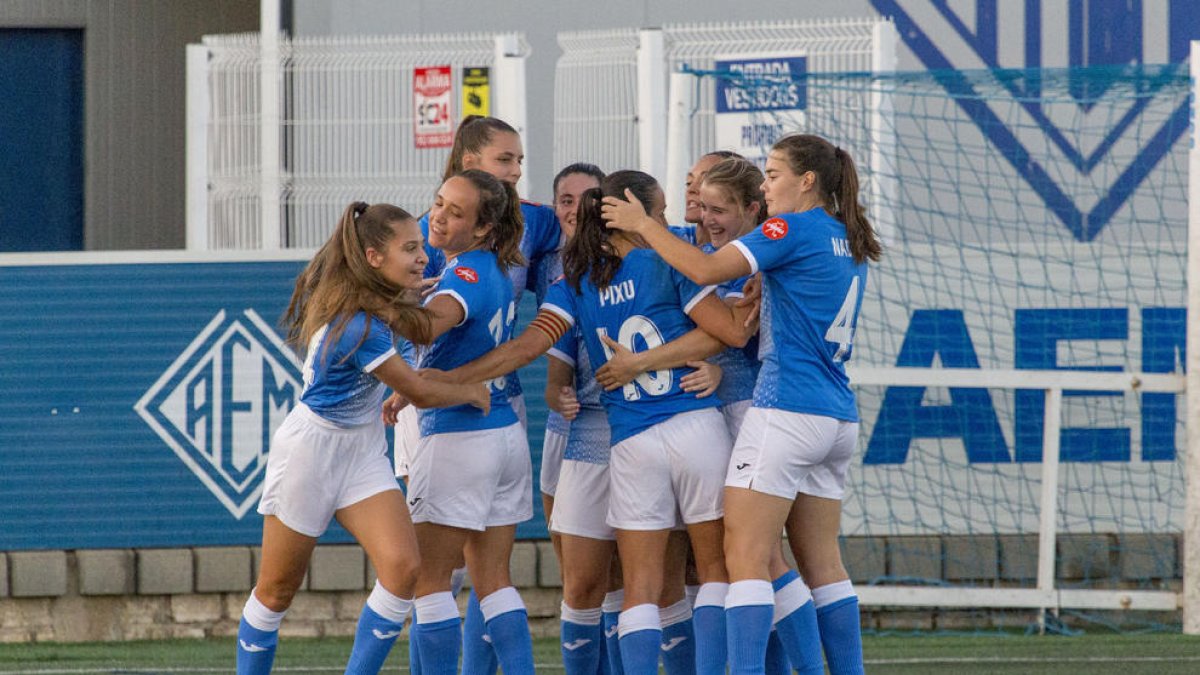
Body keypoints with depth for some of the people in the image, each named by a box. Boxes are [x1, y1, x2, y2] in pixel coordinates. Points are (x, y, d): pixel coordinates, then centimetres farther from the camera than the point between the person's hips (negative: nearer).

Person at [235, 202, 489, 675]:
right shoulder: (361, 327, -27)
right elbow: (421, 393, -14)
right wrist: (473, 394, 3)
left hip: (361, 451, 8)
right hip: (311, 449, -8)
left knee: (402, 566, -12)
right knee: (277, 590, 5)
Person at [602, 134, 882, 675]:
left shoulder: (794, 229, -9)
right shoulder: (846, 243, 18)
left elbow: (706, 269, -16)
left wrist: (642, 224, -5)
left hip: (786, 412, -9)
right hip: (837, 417, 9)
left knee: (746, 556, -9)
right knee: (822, 564, 12)